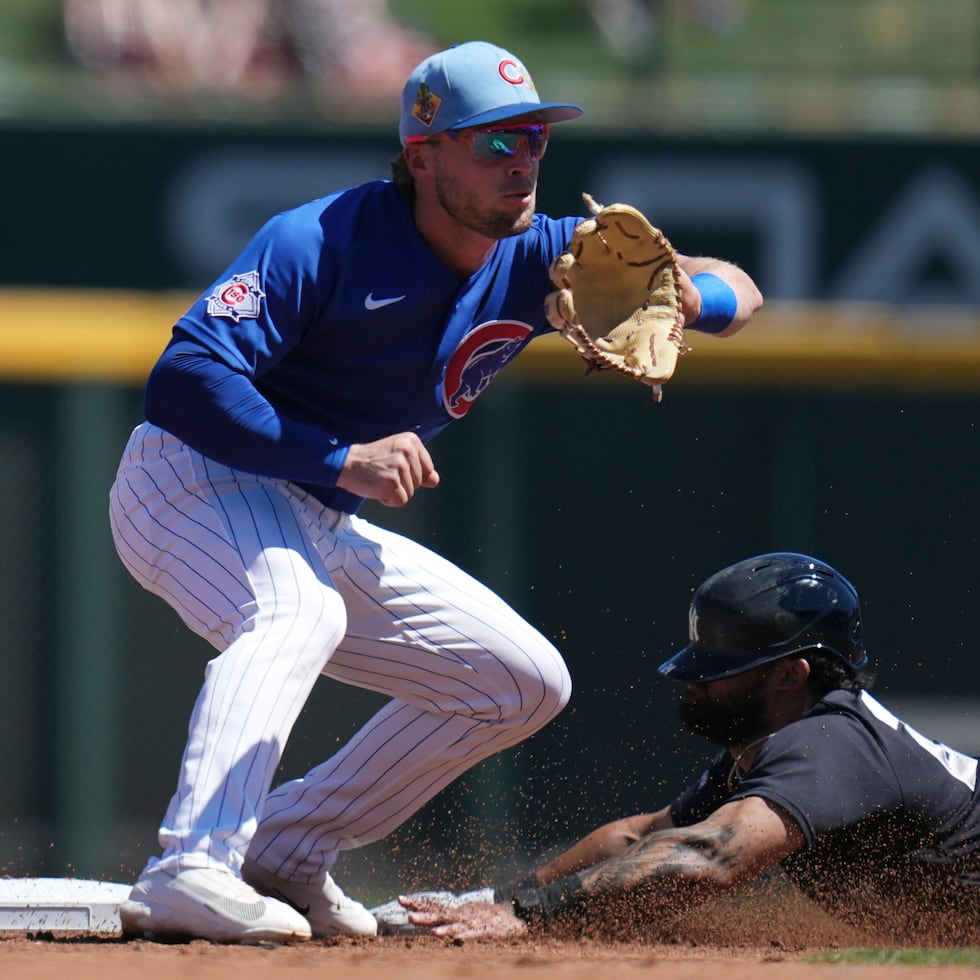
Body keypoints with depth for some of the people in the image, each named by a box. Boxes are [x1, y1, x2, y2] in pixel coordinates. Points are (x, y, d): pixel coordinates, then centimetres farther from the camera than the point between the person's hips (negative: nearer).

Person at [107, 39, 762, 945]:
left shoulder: (535, 260, -2)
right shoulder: (321, 243, -22)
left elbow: (738, 295, 0)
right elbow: (181, 380, -31)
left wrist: (682, 297, -25)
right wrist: (339, 460, -37)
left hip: (328, 529, 8)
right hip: (194, 483, -8)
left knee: (526, 683, 8)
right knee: (295, 612, -39)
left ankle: (283, 852, 7)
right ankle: (190, 872, -51)